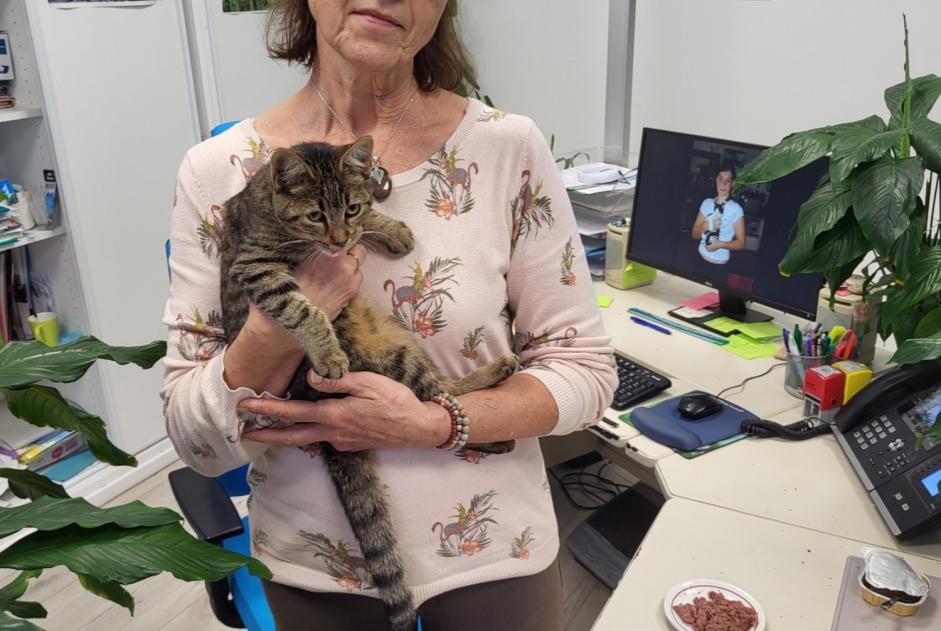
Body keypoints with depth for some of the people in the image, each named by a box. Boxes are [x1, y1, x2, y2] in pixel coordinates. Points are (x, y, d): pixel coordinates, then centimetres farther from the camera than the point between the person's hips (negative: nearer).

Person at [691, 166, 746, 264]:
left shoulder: (736, 209, -8)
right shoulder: (706, 203, 3)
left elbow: (741, 243, -4)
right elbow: (694, 235, 8)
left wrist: (720, 244, -17)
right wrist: (705, 226, -10)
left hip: (720, 261, -3)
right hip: (701, 256, 3)